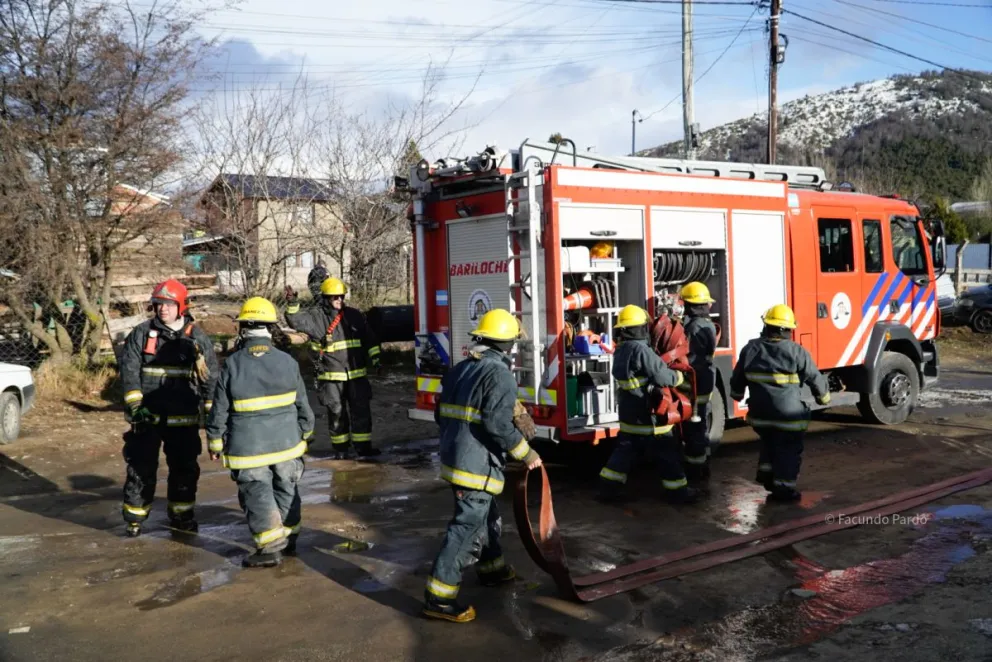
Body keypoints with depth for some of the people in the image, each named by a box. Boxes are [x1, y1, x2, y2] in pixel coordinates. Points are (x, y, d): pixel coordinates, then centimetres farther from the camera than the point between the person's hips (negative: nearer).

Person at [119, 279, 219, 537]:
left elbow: (211, 377, 7)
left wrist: (210, 411, 5)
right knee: (141, 467, 3)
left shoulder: (197, 337, 3)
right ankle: (134, 517, 17)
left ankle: (181, 515, 25)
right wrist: (136, 406, -14)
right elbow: (129, 370, -5)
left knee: (185, 467, 10)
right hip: (148, 417, -1)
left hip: (184, 418, 1)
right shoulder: (141, 334, 1)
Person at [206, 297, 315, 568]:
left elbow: (220, 410, -6)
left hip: (248, 447, -3)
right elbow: (302, 404, 4)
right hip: (286, 442, 3)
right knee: (286, 490, 18)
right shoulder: (288, 362, -5)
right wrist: (305, 431, 21)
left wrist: (215, 442, 7)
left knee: (258, 495, 6)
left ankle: (270, 547, 4)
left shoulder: (232, 365, -13)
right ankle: (289, 538, 30)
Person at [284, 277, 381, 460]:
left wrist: (374, 357, 11)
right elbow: (296, 320, -16)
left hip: (357, 374, 3)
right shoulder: (315, 316, -1)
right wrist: (293, 304, -31)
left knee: (361, 411, 4)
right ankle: (340, 449, 18)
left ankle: (363, 446, 12)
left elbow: (368, 338, 15)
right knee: (336, 413, 6)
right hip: (331, 377, -3)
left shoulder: (354, 315, 9)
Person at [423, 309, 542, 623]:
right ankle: (438, 597, -6)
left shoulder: (459, 370, 13)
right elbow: (498, 424, -22)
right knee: (466, 526, -7)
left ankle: (492, 568, 43)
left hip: (453, 458, 9)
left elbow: (442, 414, 18)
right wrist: (527, 454, -12)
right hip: (478, 465, -9)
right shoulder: (500, 374, -13)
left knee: (486, 516, 25)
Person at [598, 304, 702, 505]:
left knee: (625, 449, 16)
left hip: (628, 412, 9)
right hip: (647, 413, -8)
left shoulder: (620, 351, 7)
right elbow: (661, 376, -21)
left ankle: (609, 487, 15)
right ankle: (677, 491, 14)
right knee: (668, 451, 5)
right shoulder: (641, 350, -22)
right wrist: (677, 377, -2)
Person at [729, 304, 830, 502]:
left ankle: (766, 471, 25)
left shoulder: (750, 349, 0)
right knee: (789, 450, 8)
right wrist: (824, 397, 17)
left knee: (769, 442, 28)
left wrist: (737, 394, 32)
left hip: (760, 412, 4)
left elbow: (738, 377, 12)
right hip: (788, 413, -4)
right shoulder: (796, 352, -10)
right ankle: (783, 487, 8)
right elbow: (815, 378, -2)